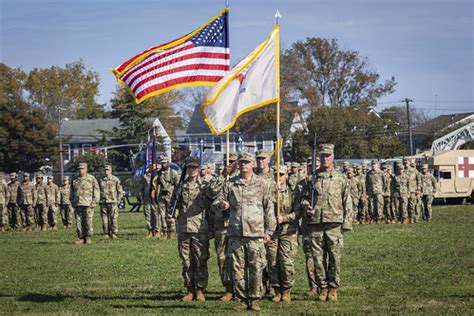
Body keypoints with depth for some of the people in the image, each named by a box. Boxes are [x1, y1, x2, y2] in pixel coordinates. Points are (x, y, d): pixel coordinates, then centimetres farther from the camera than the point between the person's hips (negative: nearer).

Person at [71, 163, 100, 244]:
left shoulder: (91, 179, 2)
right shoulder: (75, 180, 16)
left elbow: (96, 191, -1)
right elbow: (72, 192, 23)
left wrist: (94, 202, -9)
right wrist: (73, 202, 13)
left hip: (88, 204, -5)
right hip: (78, 204, 5)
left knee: (88, 221, -5)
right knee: (79, 221, 2)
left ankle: (88, 238, -1)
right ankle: (81, 238, 7)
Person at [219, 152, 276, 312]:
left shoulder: (262, 184, 5)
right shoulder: (230, 184, 11)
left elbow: (269, 209, 7)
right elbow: (222, 201, 18)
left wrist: (268, 231, 2)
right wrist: (224, 204, -7)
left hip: (256, 233, -2)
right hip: (236, 233, 2)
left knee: (256, 268, -3)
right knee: (238, 268, 3)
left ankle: (255, 299, 5)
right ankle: (242, 299, 11)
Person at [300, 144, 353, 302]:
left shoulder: (340, 179, 7)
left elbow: (347, 203, 6)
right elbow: (304, 197, 17)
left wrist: (347, 224, -1)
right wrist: (306, 206, -6)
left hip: (334, 224, -2)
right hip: (315, 224, 2)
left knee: (334, 257, -1)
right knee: (318, 257, 3)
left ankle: (333, 288, 9)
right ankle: (322, 287, 12)